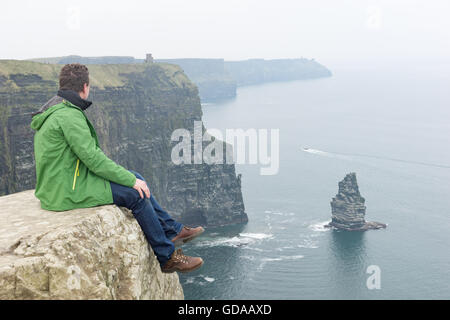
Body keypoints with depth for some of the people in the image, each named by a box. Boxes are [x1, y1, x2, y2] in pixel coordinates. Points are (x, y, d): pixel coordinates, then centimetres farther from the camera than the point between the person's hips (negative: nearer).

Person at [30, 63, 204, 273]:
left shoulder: (53, 110, 13)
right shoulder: (69, 115, -20)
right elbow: (92, 158, -23)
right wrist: (131, 180, -15)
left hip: (59, 183, 10)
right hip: (68, 193, -10)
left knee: (135, 178, 10)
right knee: (136, 193, -10)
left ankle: (172, 230, 17)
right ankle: (167, 258, 0)